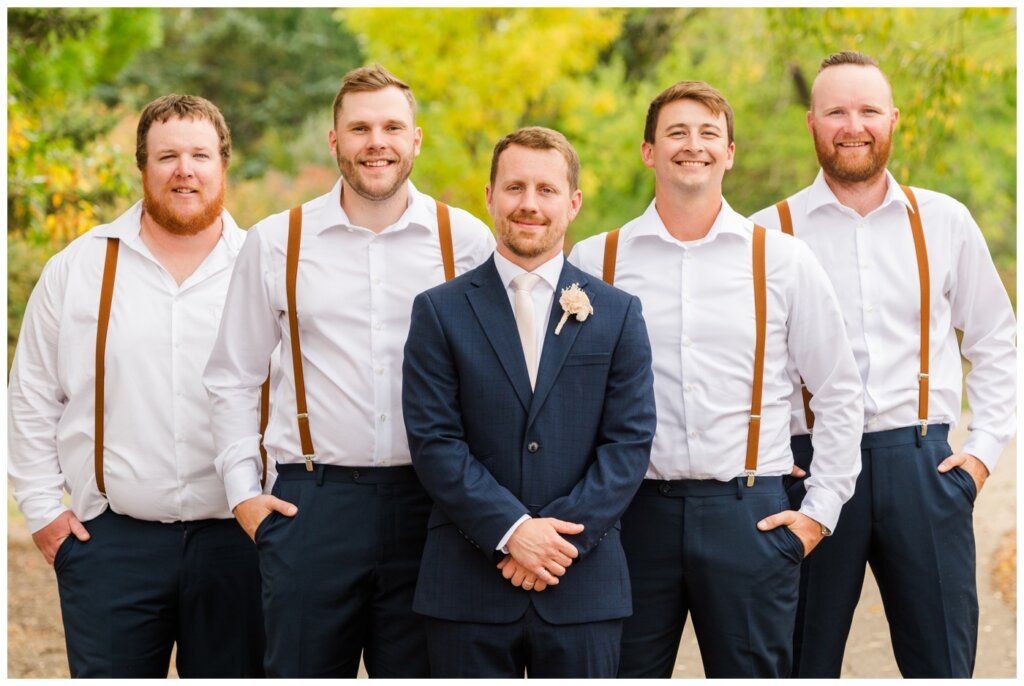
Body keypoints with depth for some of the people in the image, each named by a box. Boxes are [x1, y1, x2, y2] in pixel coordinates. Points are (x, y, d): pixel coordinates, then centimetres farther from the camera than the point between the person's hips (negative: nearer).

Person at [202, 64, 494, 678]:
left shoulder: (467, 239, 3)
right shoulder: (276, 242, 5)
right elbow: (233, 378, 11)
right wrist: (243, 490, 4)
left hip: (431, 505, 0)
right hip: (311, 504, 0)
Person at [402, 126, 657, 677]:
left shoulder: (617, 314, 8)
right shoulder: (440, 312, 4)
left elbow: (630, 440, 1)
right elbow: (433, 441, -3)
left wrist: (563, 534, -11)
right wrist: (512, 529, -14)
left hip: (583, 588, 1)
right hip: (468, 590, -1)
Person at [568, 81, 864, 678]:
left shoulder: (783, 260, 5)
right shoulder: (593, 261, 5)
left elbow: (840, 390, 10)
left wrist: (821, 510, 5)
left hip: (749, 514, 0)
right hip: (633, 512, 0)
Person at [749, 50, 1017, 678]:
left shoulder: (945, 222, 7)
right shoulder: (769, 233, 2)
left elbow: (994, 338, 14)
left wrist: (986, 445, 6)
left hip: (923, 462, 1)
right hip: (809, 466, -1)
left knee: (943, 660, 5)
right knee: (804, 664, 6)